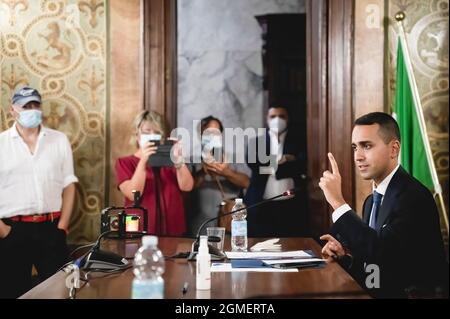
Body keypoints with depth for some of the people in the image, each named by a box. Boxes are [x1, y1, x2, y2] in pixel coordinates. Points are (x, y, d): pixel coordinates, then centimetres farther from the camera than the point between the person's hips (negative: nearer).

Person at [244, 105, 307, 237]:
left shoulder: (298, 141, 8)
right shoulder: (256, 142, 10)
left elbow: (303, 164, -9)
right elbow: (252, 162, -8)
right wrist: (282, 162, -8)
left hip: (292, 206, 0)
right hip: (263, 206, 0)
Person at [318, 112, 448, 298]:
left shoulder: (414, 197, -16)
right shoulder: (371, 202, 11)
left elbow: (381, 251, -26)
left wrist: (338, 202, -25)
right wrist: (343, 251, -2)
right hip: (373, 293, 7)